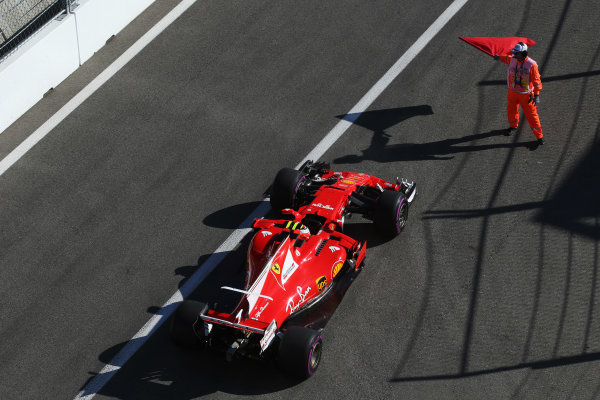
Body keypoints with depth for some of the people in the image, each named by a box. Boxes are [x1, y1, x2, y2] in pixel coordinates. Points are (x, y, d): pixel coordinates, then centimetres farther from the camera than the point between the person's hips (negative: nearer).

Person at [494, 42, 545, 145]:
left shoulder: (531, 65, -25)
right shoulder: (512, 59, -10)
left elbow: (536, 80, -18)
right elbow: (507, 58, 17)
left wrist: (536, 95, -21)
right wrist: (499, 57, 36)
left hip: (526, 94, -5)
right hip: (513, 91, 5)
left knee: (531, 115, 1)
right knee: (511, 110, 24)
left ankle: (539, 136, 14)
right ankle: (513, 126, 54)